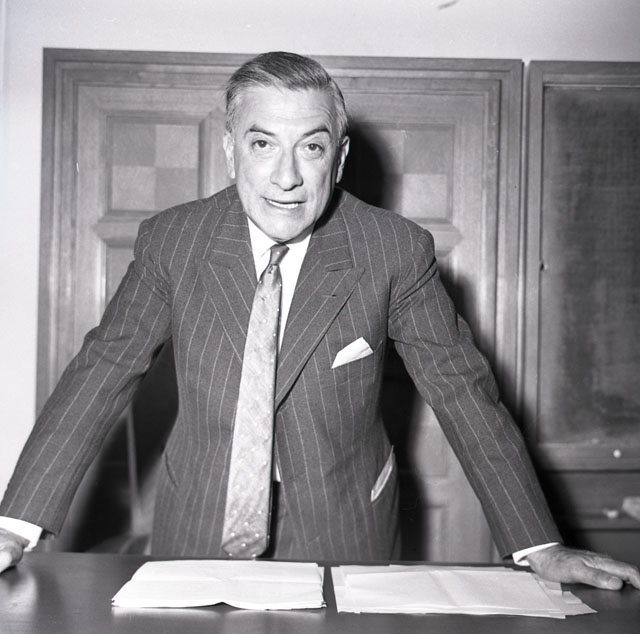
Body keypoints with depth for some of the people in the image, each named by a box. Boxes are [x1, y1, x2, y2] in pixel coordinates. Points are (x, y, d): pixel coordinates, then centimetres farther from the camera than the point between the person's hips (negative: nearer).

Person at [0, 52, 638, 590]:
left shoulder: (396, 250, -12)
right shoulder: (171, 240, -7)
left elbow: (463, 392, -7)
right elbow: (102, 370, -4)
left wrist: (540, 548, -10)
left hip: (343, 539, -1)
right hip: (197, 534, 1)